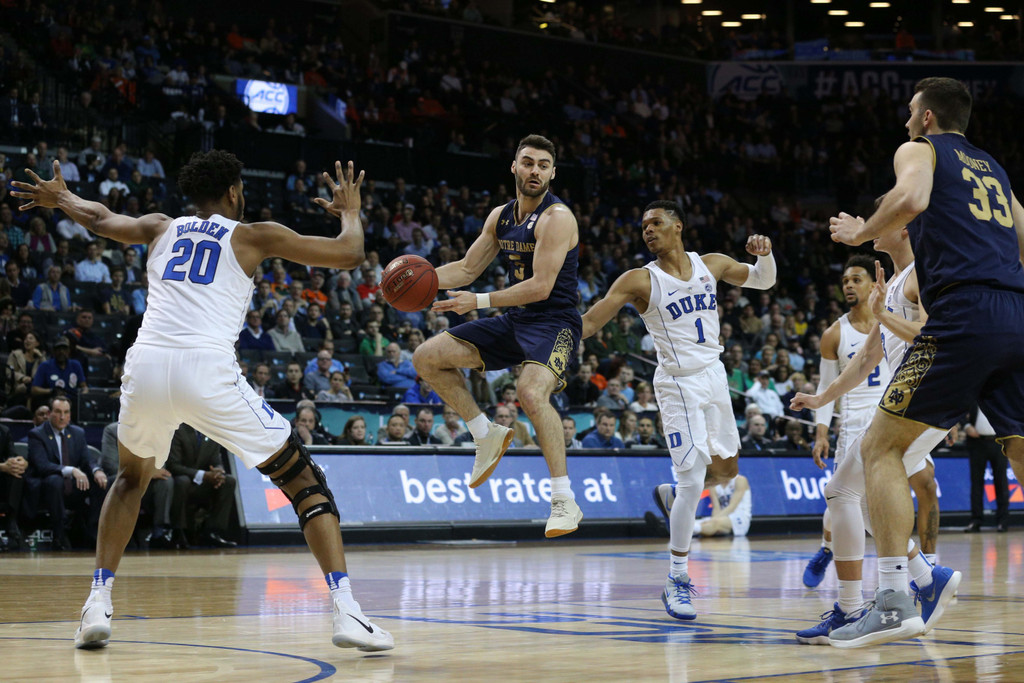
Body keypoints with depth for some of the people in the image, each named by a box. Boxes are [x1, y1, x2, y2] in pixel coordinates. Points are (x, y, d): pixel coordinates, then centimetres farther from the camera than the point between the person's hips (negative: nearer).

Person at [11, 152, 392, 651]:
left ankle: (97, 605, 21)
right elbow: (349, 255, 15)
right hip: (207, 370, -4)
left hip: (146, 367, 4)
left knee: (131, 478, 33)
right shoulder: (252, 236, 16)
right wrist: (349, 211, 36)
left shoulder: (162, 227, 25)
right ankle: (346, 613, -8)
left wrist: (59, 198, 49)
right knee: (305, 481, 7)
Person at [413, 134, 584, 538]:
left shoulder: (556, 218, -15)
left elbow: (541, 287, -22)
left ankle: (565, 501, -25)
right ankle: (487, 435, 13)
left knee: (531, 392, -35)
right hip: (513, 322, 8)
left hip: (553, 322, -8)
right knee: (428, 358, 2)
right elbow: (468, 268, 18)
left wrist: (478, 301, -22)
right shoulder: (500, 217, 10)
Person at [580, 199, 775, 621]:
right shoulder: (639, 281, -9)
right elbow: (588, 323, -13)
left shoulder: (711, 265, 4)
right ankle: (677, 581, -5)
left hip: (715, 378, 5)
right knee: (692, 484, -14)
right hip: (678, 385, -5)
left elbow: (764, 281, 17)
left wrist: (764, 253, -5)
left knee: (726, 470, 16)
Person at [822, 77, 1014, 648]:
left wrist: (861, 233, 2)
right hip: (1016, 317, 7)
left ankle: (894, 602, -13)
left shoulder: (920, 150, 10)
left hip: (964, 313, -7)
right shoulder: (992, 169, 29)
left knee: (882, 448, -1)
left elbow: (911, 199, -13)